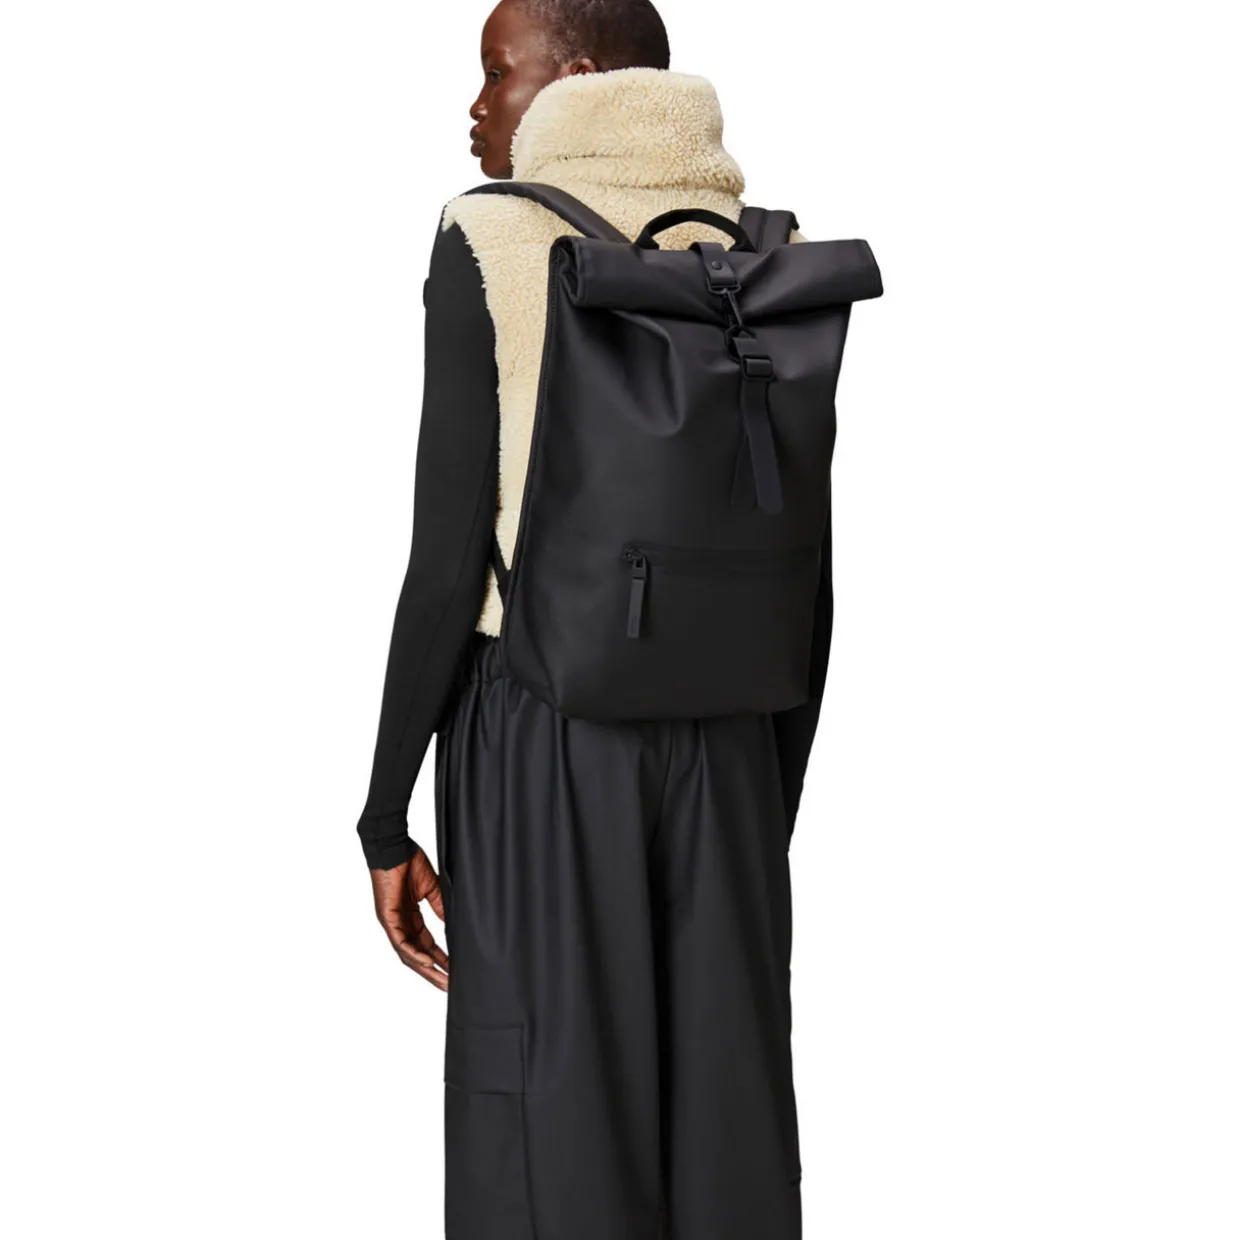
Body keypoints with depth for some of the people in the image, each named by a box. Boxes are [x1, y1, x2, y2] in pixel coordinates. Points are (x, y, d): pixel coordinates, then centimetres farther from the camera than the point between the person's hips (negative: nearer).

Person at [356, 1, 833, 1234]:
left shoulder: (490, 243, -7)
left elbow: (450, 555, -11)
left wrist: (384, 819, -4)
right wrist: (773, 809, 15)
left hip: (539, 737, -4)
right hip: (720, 743, 4)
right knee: (724, 1129, 10)